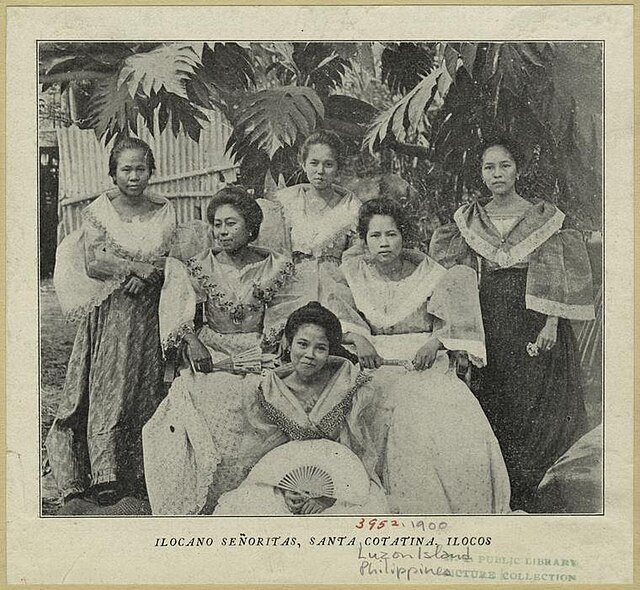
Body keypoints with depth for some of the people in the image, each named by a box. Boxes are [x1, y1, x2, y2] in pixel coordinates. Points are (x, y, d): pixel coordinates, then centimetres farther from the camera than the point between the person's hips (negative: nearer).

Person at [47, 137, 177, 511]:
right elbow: (92, 264, -6)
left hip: (150, 314, 2)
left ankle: (140, 475, 8)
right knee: (107, 388, -6)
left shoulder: (165, 212, 9)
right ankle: (106, 476, -3)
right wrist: (138, 268, -12)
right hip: (110, 314, -2)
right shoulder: (99, 210, 3)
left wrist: (147, 275, -12)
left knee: (146, 389, 1)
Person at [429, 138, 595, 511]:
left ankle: (531, 497, 10)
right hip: (488, 320, 2)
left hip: (532, 319, -2)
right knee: (492, 402, 3)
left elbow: (557, 275, -2)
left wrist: (551, 323, -13)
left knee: (535, 404, -1)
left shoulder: (544, 216, 2)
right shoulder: (469, 220, 9)